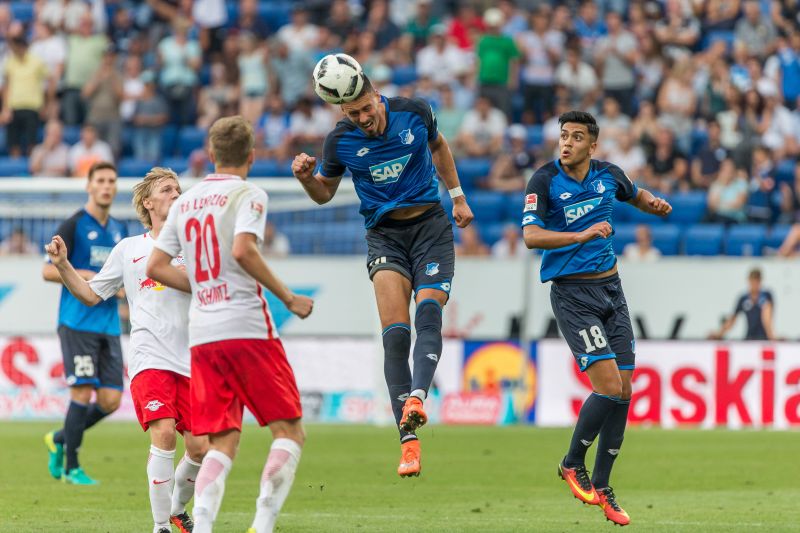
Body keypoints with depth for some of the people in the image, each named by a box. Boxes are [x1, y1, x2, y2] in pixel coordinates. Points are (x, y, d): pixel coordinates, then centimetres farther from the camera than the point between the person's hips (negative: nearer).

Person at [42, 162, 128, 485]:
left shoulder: (119, 230, 16)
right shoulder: (74, 225, -3)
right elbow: (49, 271, -6)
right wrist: (89, 276, -15)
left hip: (109, 324, 6)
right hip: (78, 322, -6)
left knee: (110, 400, -1)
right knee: (82, 392, -10)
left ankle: (60, 440, 21)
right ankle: (71, 467, 0)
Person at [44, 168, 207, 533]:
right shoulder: (128, 249, 12)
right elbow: (90, 295, 17)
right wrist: (63, 265, 3)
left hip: (190, 361, 2)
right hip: (149, 360, -2)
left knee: (200, 447, -3)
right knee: (163, 433, -21)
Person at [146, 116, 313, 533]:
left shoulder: (185, 202, 16)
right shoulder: (248, 194, -2)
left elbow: (156, 267, 14)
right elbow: (243, 250, -18)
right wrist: (289, 298, -10)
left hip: (201, 337, 6)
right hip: (247, 327, -6)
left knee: (223, 443, 7)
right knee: (289, 432, 1)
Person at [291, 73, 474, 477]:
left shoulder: (414, 112, -5)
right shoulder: (340, 141, -6)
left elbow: (438, 145, 18)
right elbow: (325, 193, 9)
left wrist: (457, 195, 19)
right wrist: (306, 178, -13)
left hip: (430, 225, 1)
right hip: (384, 235, -1)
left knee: (428, 312, -24)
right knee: (395, 332, -16)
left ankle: (416, 398, -38)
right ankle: (408, 439, -17)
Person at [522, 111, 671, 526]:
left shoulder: (608, 175, 5)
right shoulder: (545, 181, -11)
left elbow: (635, 195, 27)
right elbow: (531, 236, -24)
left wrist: (655, 204, 4)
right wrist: (581, 235, -35)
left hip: (611, 289, 6)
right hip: (572, 293, -6)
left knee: (624, 391, 2)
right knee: (609, 386, -17)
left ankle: (601, 488, 14)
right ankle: (572, 464, 6)